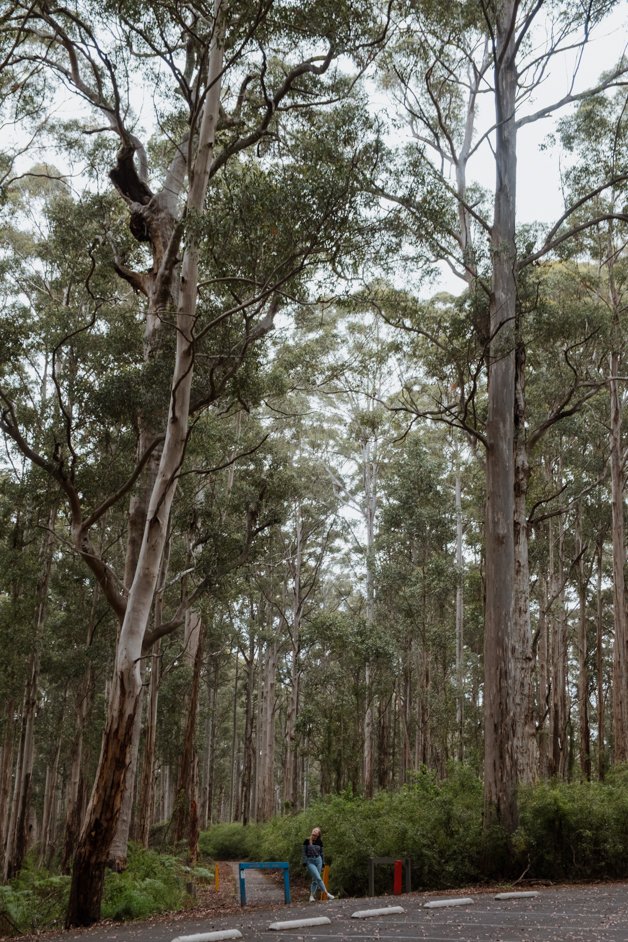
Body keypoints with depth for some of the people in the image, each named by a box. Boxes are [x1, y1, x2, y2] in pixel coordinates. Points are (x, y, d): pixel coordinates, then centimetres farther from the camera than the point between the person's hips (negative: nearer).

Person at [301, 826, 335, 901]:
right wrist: (304, 862, -6)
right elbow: (304, 852, -1)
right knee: (318, 878, -14)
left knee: (315, 879, 3)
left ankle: (312, 895, 11)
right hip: (310, 861, -4)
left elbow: (321, 852, 13)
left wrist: (323, 862, 12)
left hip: (318, 860, 4)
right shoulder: (307, 841, -4)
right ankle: (327, 893, -11)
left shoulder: (319, 842, 5)